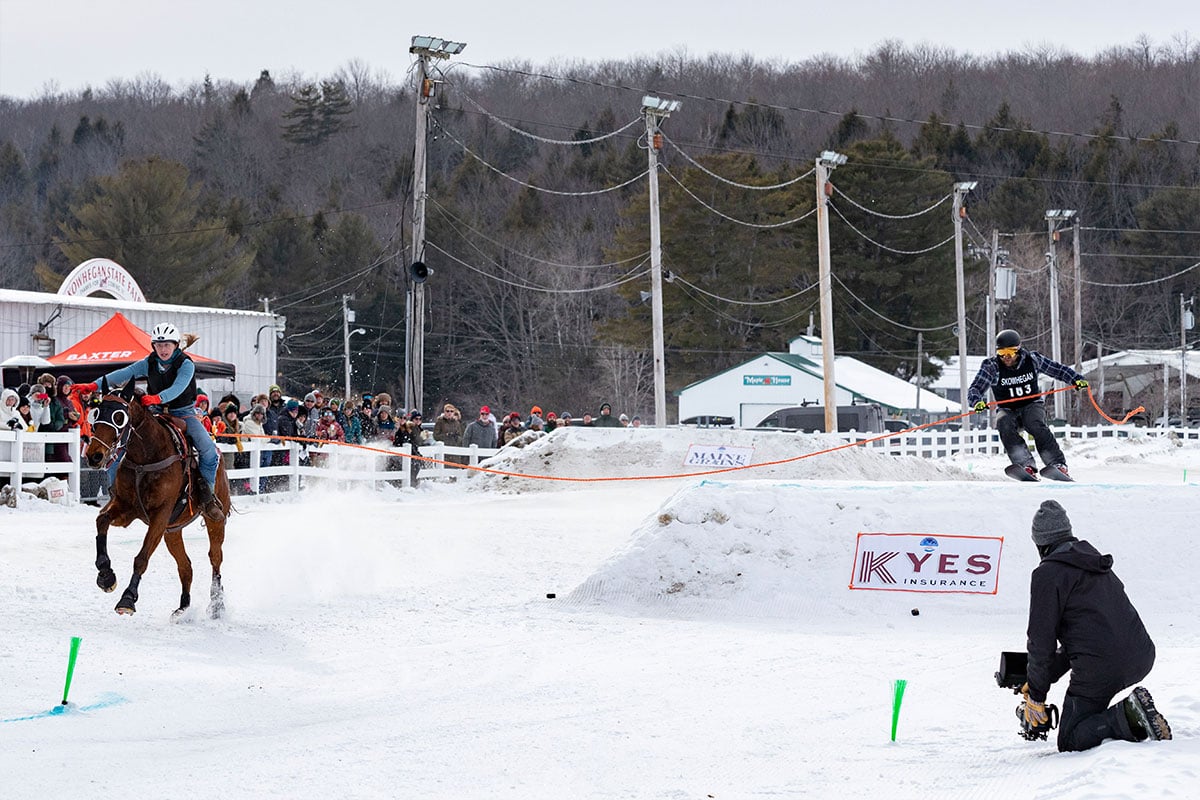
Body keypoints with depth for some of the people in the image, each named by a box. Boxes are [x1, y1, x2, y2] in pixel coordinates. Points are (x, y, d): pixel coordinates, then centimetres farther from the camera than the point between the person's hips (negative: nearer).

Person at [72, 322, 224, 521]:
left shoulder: (186, 365, -13)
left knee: (208, 449, -27)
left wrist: (159, 398, -51)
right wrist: (97, 384, -27)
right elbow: (125, 374, -12)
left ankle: (206, 494, -12)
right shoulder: (149, 363, -1)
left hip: (184, 413, -4)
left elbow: (177, 388, -31)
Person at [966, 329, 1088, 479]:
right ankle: (1026, 465, -41)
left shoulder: (1032, 359, -6)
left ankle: (1058, 464, -35)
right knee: (1004, 424, -33)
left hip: (1032, 405, 0)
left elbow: (1058, 369, 4)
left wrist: (1077, 379, -11)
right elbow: (974, 389, -16)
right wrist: (977, 402, -39)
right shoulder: (991, 367, -10)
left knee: (1037, 426, -32)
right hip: (1007, 410, 0)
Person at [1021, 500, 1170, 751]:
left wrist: (1036, 693, 6)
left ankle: (1127, 717, -20)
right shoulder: (1098, 565, 22)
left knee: (1070, 742, 4)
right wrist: (1045, 678, 30)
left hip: (1100, 668, -8)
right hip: (1142, 659, 8)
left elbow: (1042, 641, -6)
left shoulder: (1047, 574, -5)